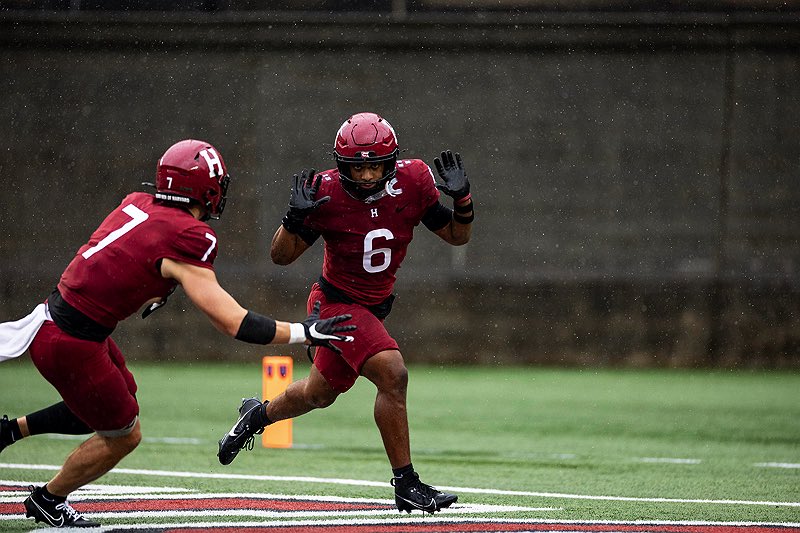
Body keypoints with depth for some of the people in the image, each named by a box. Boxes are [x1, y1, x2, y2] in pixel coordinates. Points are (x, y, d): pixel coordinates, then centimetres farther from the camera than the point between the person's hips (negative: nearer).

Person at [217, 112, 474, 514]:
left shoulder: (413, 183, -13)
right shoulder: (328, 193, -22)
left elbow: (457, 237, -4)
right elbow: (281, 256, -16)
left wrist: (461, 198, -22)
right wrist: (296, 216, -33)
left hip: (373, 307, 6)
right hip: (337, 302, -6)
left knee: (320, 394, 24)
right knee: (392, 375, -25)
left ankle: (257, 416, 54)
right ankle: (406, 486, -18)